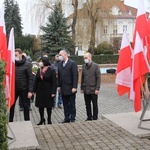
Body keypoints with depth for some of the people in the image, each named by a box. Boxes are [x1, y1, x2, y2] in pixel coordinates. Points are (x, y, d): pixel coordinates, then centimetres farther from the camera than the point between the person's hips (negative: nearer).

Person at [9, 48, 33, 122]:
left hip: (24, 89, -3)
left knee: (26, 106, 8)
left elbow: (30, 78, -9)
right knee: (11, 105, 11)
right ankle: (10, 121, 25)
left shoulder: (27, 64, -8)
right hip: (13, 88, 3)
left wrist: (30, 91, -13)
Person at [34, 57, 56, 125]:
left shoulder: (51, 71, -8)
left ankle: (49, 119, 21)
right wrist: (34, 90, 4)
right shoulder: (39, 70, 7)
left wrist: (53, 92, -16)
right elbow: (36, 81, 9)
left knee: (49, 106, 7)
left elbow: (54, 82, -11)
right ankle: (42, 119, 22)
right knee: (40, 105, 8)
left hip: (48, 91, -4)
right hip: (40, 91, 5)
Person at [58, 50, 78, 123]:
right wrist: (59, 86, 9)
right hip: (63, 89, 6)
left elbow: (75, 76, -12)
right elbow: (59, 76, 14)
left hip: (71, 89, -5)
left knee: (72, 105, 5)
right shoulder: (59, 64, 10)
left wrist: (74, 87, -17)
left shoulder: (72, 63, -9)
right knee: (65, 105, 11)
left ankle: (72, 119, 14)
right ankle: (67, 118, 20)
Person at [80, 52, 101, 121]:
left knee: (95, 105, 7)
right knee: (87, 105, 11)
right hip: (86, 90, 4)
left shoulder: (95, 66, -6)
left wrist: (97, 89, -13)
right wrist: (82, 88, 9)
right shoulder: (83, 66, 8)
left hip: (93, 90, -4)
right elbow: (82, 78, 12)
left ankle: (95, 118, 18)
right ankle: (89, 117, 23)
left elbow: (98, 78, -8)